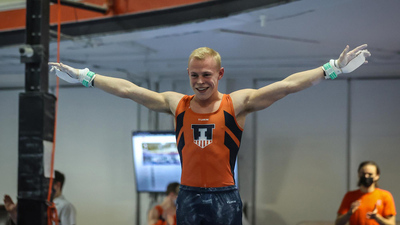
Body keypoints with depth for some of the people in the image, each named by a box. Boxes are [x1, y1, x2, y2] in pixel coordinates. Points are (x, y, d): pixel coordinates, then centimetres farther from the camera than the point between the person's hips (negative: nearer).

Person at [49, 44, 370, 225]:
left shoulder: (238, 103, -2)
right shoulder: (176, 104, 5)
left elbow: (288, 85, -8)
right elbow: (127, 89, 8)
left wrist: (332, 69, -15)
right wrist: (84, 77, 8)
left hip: (225, 197, -2)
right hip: (188, 196, 2)